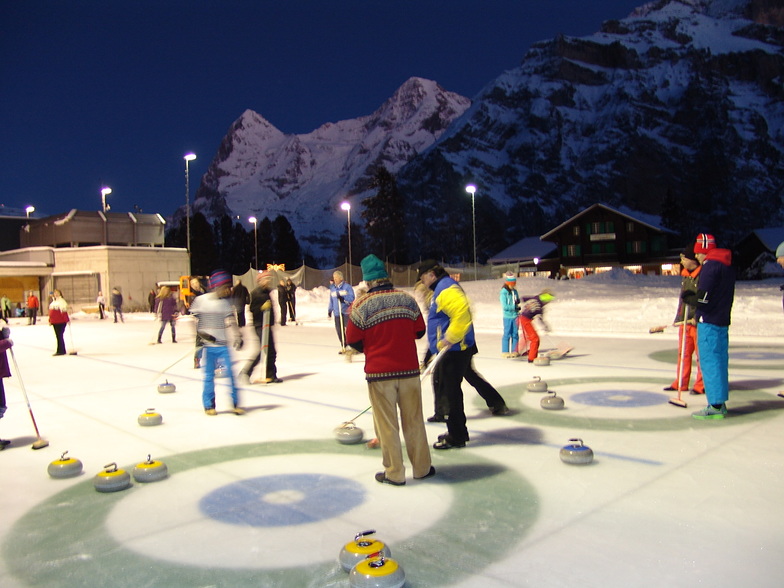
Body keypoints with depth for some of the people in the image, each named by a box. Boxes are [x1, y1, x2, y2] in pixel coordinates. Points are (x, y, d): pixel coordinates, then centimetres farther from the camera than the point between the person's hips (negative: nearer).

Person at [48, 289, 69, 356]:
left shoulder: (61, 301, -11)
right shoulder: (53, 302, 16)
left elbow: (64, 312, -17)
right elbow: (50, 312, 21)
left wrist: (67, 320, -21)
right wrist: (50, 321, 20)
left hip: (61, 322, -9)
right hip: (55, 322, 9)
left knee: (60, 336, -6)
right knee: (58, 336, 13)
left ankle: (61, 351, 0)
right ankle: (61, 350, 20)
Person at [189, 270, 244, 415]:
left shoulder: (224, 303, 5)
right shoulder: (200, 300, -6)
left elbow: (231, 321, 5)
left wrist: (238, 337, -7)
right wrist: (201, 333, -13)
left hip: (223, 345, 3)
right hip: (208, 345, -3)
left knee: (230, 373, 1)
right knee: (209, 375, 5)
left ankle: (235, 403, 12)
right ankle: (209, 406, 20)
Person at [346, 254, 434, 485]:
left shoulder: (362, 305, -10)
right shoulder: (407, 299, 0)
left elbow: (353, 340, -4)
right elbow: (419, 331, 7)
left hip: (379, 372, -3)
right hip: (409, 370, 3)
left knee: (387, 424, 8)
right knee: (413, 420, 14)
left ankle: (394, 473, 17)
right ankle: (422, 467, 26)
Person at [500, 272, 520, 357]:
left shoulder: (515, 291, 10)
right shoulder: (504, 292, -9)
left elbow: (518, 301, 18)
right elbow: (505, 306, -15)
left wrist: (518, 302, -5)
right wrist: (516, 307, -15)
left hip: (515, 316, 6)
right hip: (507, 316, -6)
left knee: (515, 334, 8)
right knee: (507, 334, -1)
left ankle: (514, 351, 16)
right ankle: (505, 352, 8)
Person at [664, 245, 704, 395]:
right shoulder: (685, 275, 13)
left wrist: (697, 317, -20)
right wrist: (678, 318, 20)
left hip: (699, 322, -8)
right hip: (684, 321, 8)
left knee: (700, 354, 0)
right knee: (683, 353, 12)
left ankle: (701, 385, 11)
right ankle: (681, 383, 20)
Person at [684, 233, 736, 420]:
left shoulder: (710, 264, -13)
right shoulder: (728, 265, 16)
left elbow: (704, 295, -19)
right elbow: (721, 294, 16)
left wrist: (690, 297, 0)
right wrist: (694, 296, 11)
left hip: (709, 322, -9)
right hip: (723, 320, 9)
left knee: (709, 362, -6)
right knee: (720, 361, 12)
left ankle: (715, 406, -4)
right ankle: (721, 403, 19)